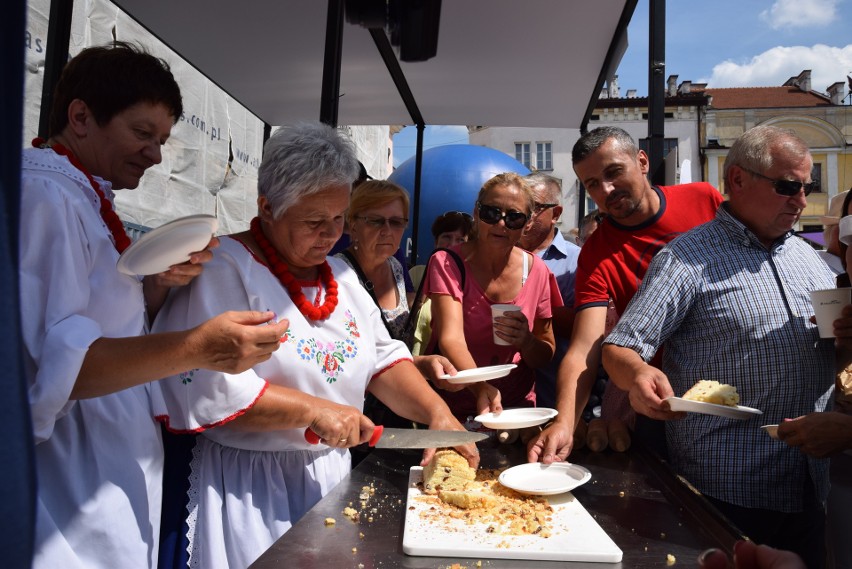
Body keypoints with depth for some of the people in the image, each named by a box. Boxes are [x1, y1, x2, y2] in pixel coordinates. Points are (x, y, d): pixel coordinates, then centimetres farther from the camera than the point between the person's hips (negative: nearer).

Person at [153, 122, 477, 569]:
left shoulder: (340, 275, 8)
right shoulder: (224, 268, -16)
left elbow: (382, 357, 7)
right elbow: (204, 384, -25)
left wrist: (437, 411, -8)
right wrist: (314, 410, -23)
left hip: (332, 475, 7)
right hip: (250, 486, -7)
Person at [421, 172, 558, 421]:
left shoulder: (536, 271, 1)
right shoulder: (446, 263, -7)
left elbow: (546, 356, 9)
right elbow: (451, 338, -21)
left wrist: (527, 342, -14)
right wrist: (481, 388, -39)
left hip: (517, 407, 3)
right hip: (453, 408, -2)